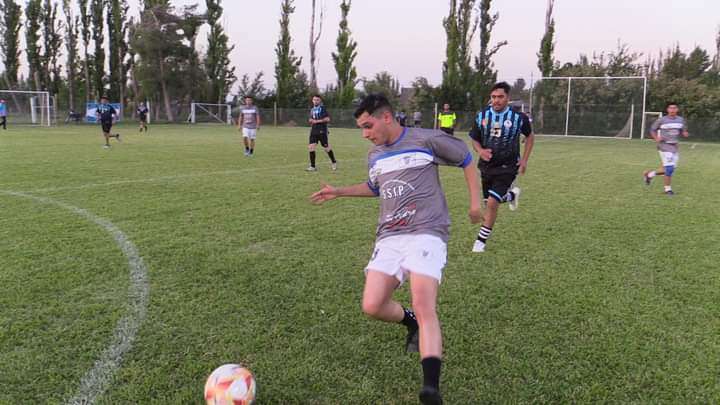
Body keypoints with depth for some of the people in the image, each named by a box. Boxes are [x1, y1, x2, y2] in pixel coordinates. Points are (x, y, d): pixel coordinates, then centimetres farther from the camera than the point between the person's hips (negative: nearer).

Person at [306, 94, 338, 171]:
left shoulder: (322, 108, -7)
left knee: (327, 148, 3)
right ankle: (312, 166, 0)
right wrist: (311, 120, 5)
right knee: (311, 147, -6)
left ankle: (334, 162, 26)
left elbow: (328, 119, -14)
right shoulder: (312, 109, 15)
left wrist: (317, 121, -17)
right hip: (313, 131, 6)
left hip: (322, 131, -6)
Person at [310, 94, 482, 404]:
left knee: (424, 308, -22)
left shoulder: (427, 140, -3)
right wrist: (339, 192, 26)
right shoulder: (374, 156, 16)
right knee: (372, 306, -8)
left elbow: (466, 160, 10)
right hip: (389, 238, 6)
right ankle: (411, 321, 24)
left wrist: (475, 201, 8)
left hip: (427, 234, -6)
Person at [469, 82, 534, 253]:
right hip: (487, 166, 4)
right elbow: (475, 140, 5)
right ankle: (511, 194, 50)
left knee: (492, 202, -15)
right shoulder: (482, 116, -5)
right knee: (489, 200, 17)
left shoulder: (518, 117, -10)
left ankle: (481, 240, 0)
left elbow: (530, 137, 7)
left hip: (507, 168, -4)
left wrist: (524, 160, -1)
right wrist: (480, 151, -18)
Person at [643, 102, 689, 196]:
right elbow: (652, 130, 2)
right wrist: (656, 138, -16)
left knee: (670, 169, 9)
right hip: (665, 146, -6)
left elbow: (682, 132, 17)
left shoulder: (681, 120, 7)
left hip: (674, 147, 6)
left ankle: (649, 174, 28)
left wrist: (685, 134, -7)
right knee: (669, 168, -10)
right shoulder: (661, 120, -7)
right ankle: (668, 189, 7)